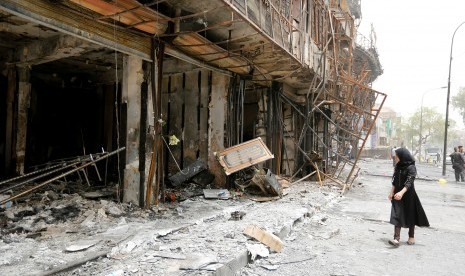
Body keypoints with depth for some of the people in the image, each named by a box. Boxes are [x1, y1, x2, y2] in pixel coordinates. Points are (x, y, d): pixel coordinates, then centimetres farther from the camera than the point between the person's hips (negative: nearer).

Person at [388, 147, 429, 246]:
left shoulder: (411, 167, -14)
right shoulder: (398, 166, 6)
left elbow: (409, 182, -25)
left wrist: (401, 192, -38)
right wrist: (392, 192, 6)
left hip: (408, 195, -5)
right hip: (398, 194, 6)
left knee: (410, 215, 10)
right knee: (397, 216, -3)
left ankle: (411, 237, 28)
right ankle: (396, 238, -7)